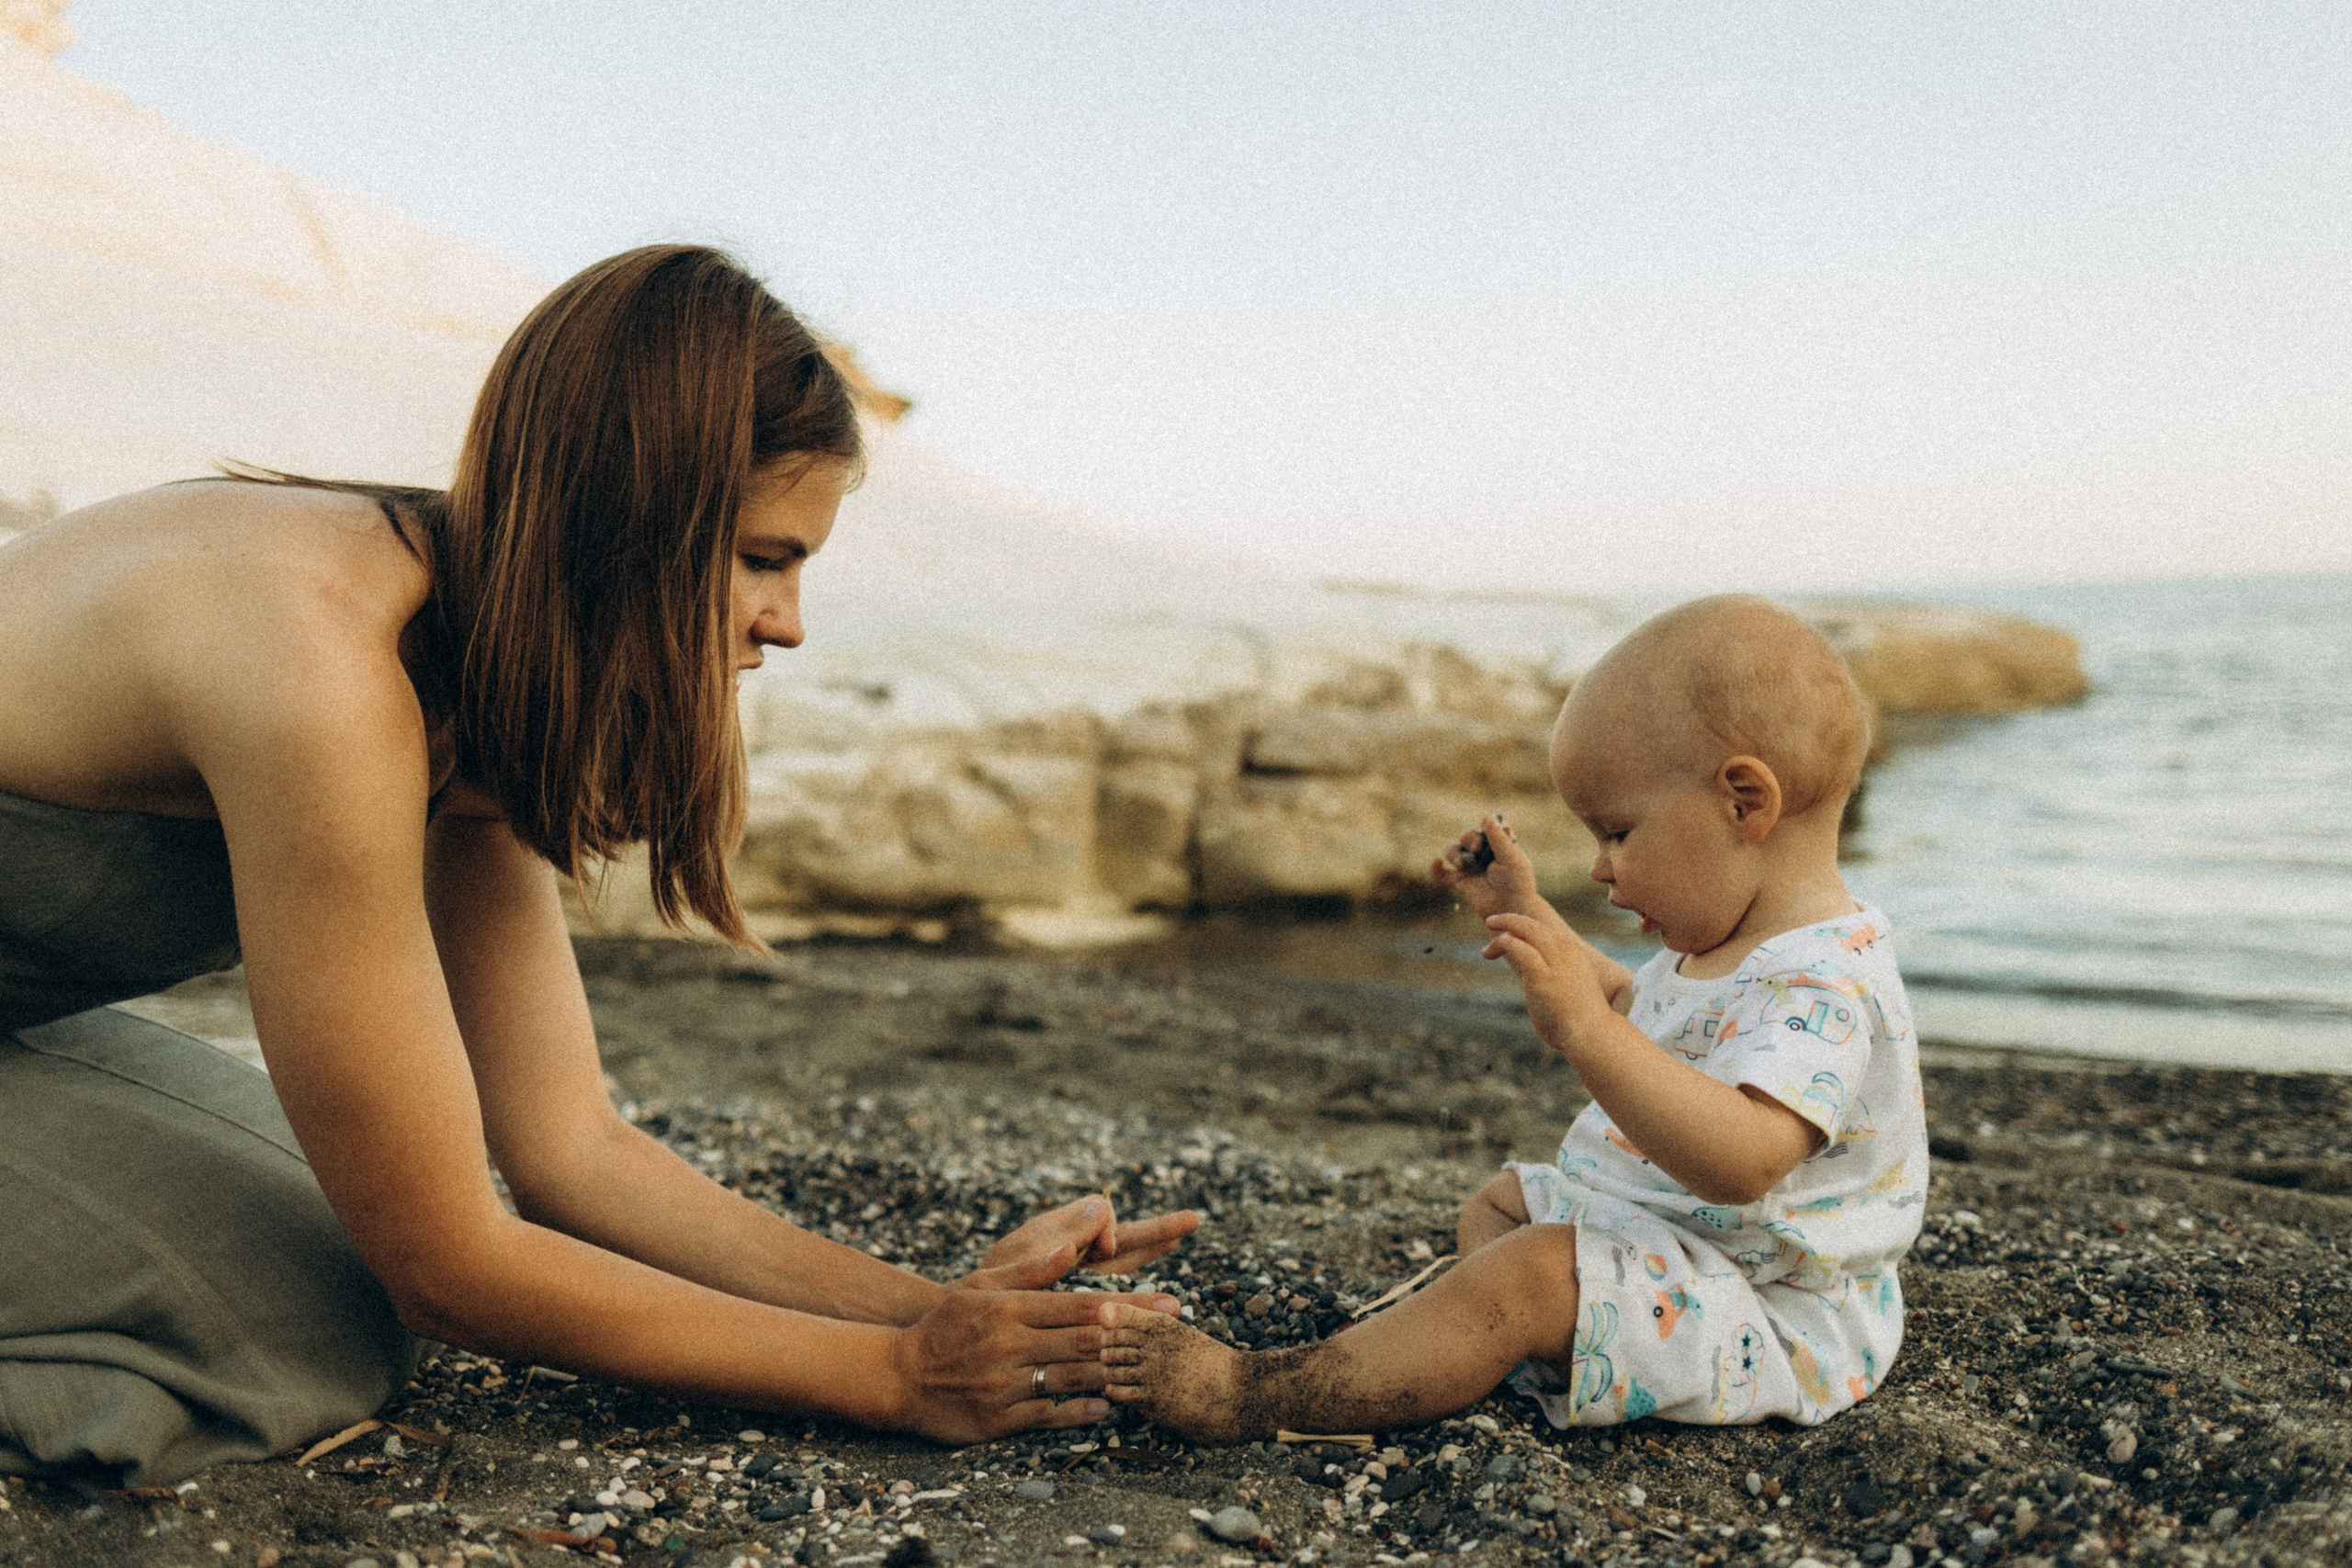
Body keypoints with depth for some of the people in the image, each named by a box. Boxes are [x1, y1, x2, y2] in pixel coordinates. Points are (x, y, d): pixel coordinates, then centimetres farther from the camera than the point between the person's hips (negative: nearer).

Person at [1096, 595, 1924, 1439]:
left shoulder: (1821, 985, -27)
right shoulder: (1719, 950, 8)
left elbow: (1737, 1162, -42)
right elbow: (1629, 1012, 29)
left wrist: (1583, 1029, -50)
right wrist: (1527, 915, 23)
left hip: (1764, 1319, -12)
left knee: (1533, 1274, -29)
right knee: (1501, 1200, 23)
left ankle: (1247, 1397, -27)